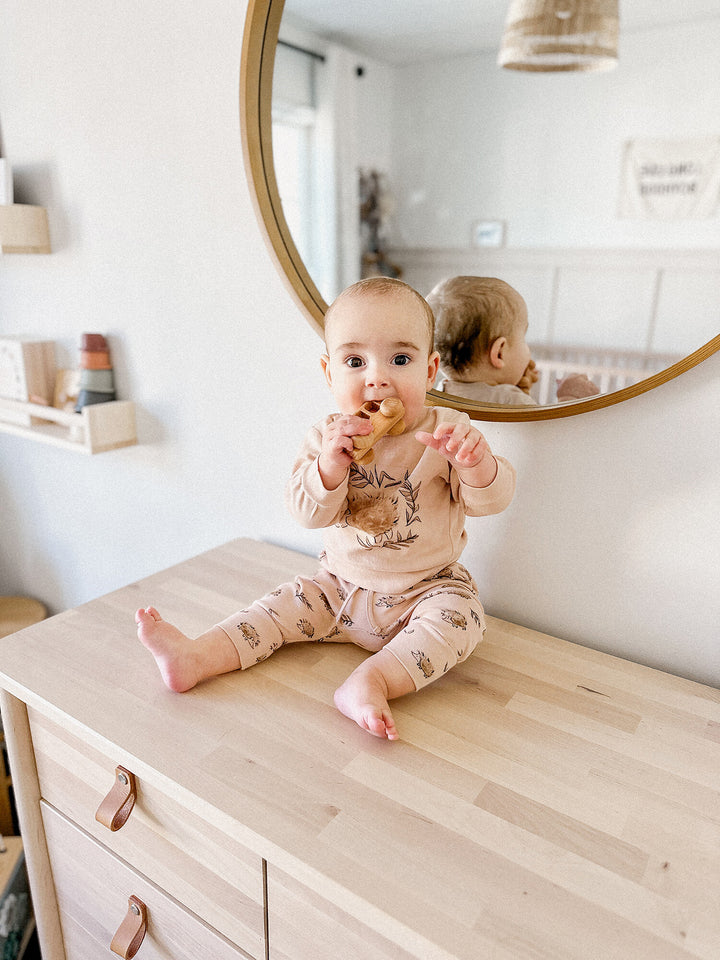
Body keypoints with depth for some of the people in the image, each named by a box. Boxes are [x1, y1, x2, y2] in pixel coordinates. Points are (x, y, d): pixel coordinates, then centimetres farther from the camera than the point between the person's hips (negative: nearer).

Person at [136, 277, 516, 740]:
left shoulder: (447, 432, -13)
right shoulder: (328, 436, -7)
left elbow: (491, 500, -17)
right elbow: (308, 512, -13)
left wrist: (477, 462, -39)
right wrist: (330, 463, -33)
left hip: (426, 590, -2)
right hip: (340, 587, 3)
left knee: (460, 614, -27)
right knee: (287, 603, -6)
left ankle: (370, 680, -36)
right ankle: (196, 657, -5)